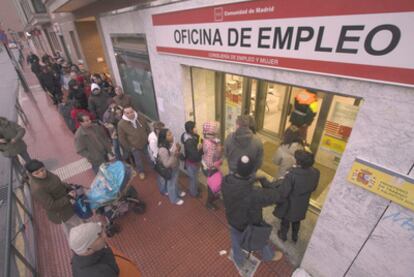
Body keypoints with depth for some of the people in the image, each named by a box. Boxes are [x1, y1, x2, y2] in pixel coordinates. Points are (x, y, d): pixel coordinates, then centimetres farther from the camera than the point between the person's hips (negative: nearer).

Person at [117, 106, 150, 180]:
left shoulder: (141, 118, -13)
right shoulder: (121, 124, -23)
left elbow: (147, 129, 3)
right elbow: (122, 139, -13)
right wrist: (129, 148, -10)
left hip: (145, 143, 3)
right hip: (135, 147, -3)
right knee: (138, 160, 17)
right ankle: (141, 172, 47)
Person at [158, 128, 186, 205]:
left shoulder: (171, 143, -12)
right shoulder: (162, 150, -36)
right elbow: (166, 164, -32)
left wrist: (178, 149, -16)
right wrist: (174, 154, -40)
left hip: (175, 167, 7)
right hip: (170, 170, -7)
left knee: (175, 181, 32)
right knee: (171, 184, 20)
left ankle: (177, 192, 59)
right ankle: (174, 199, 45)